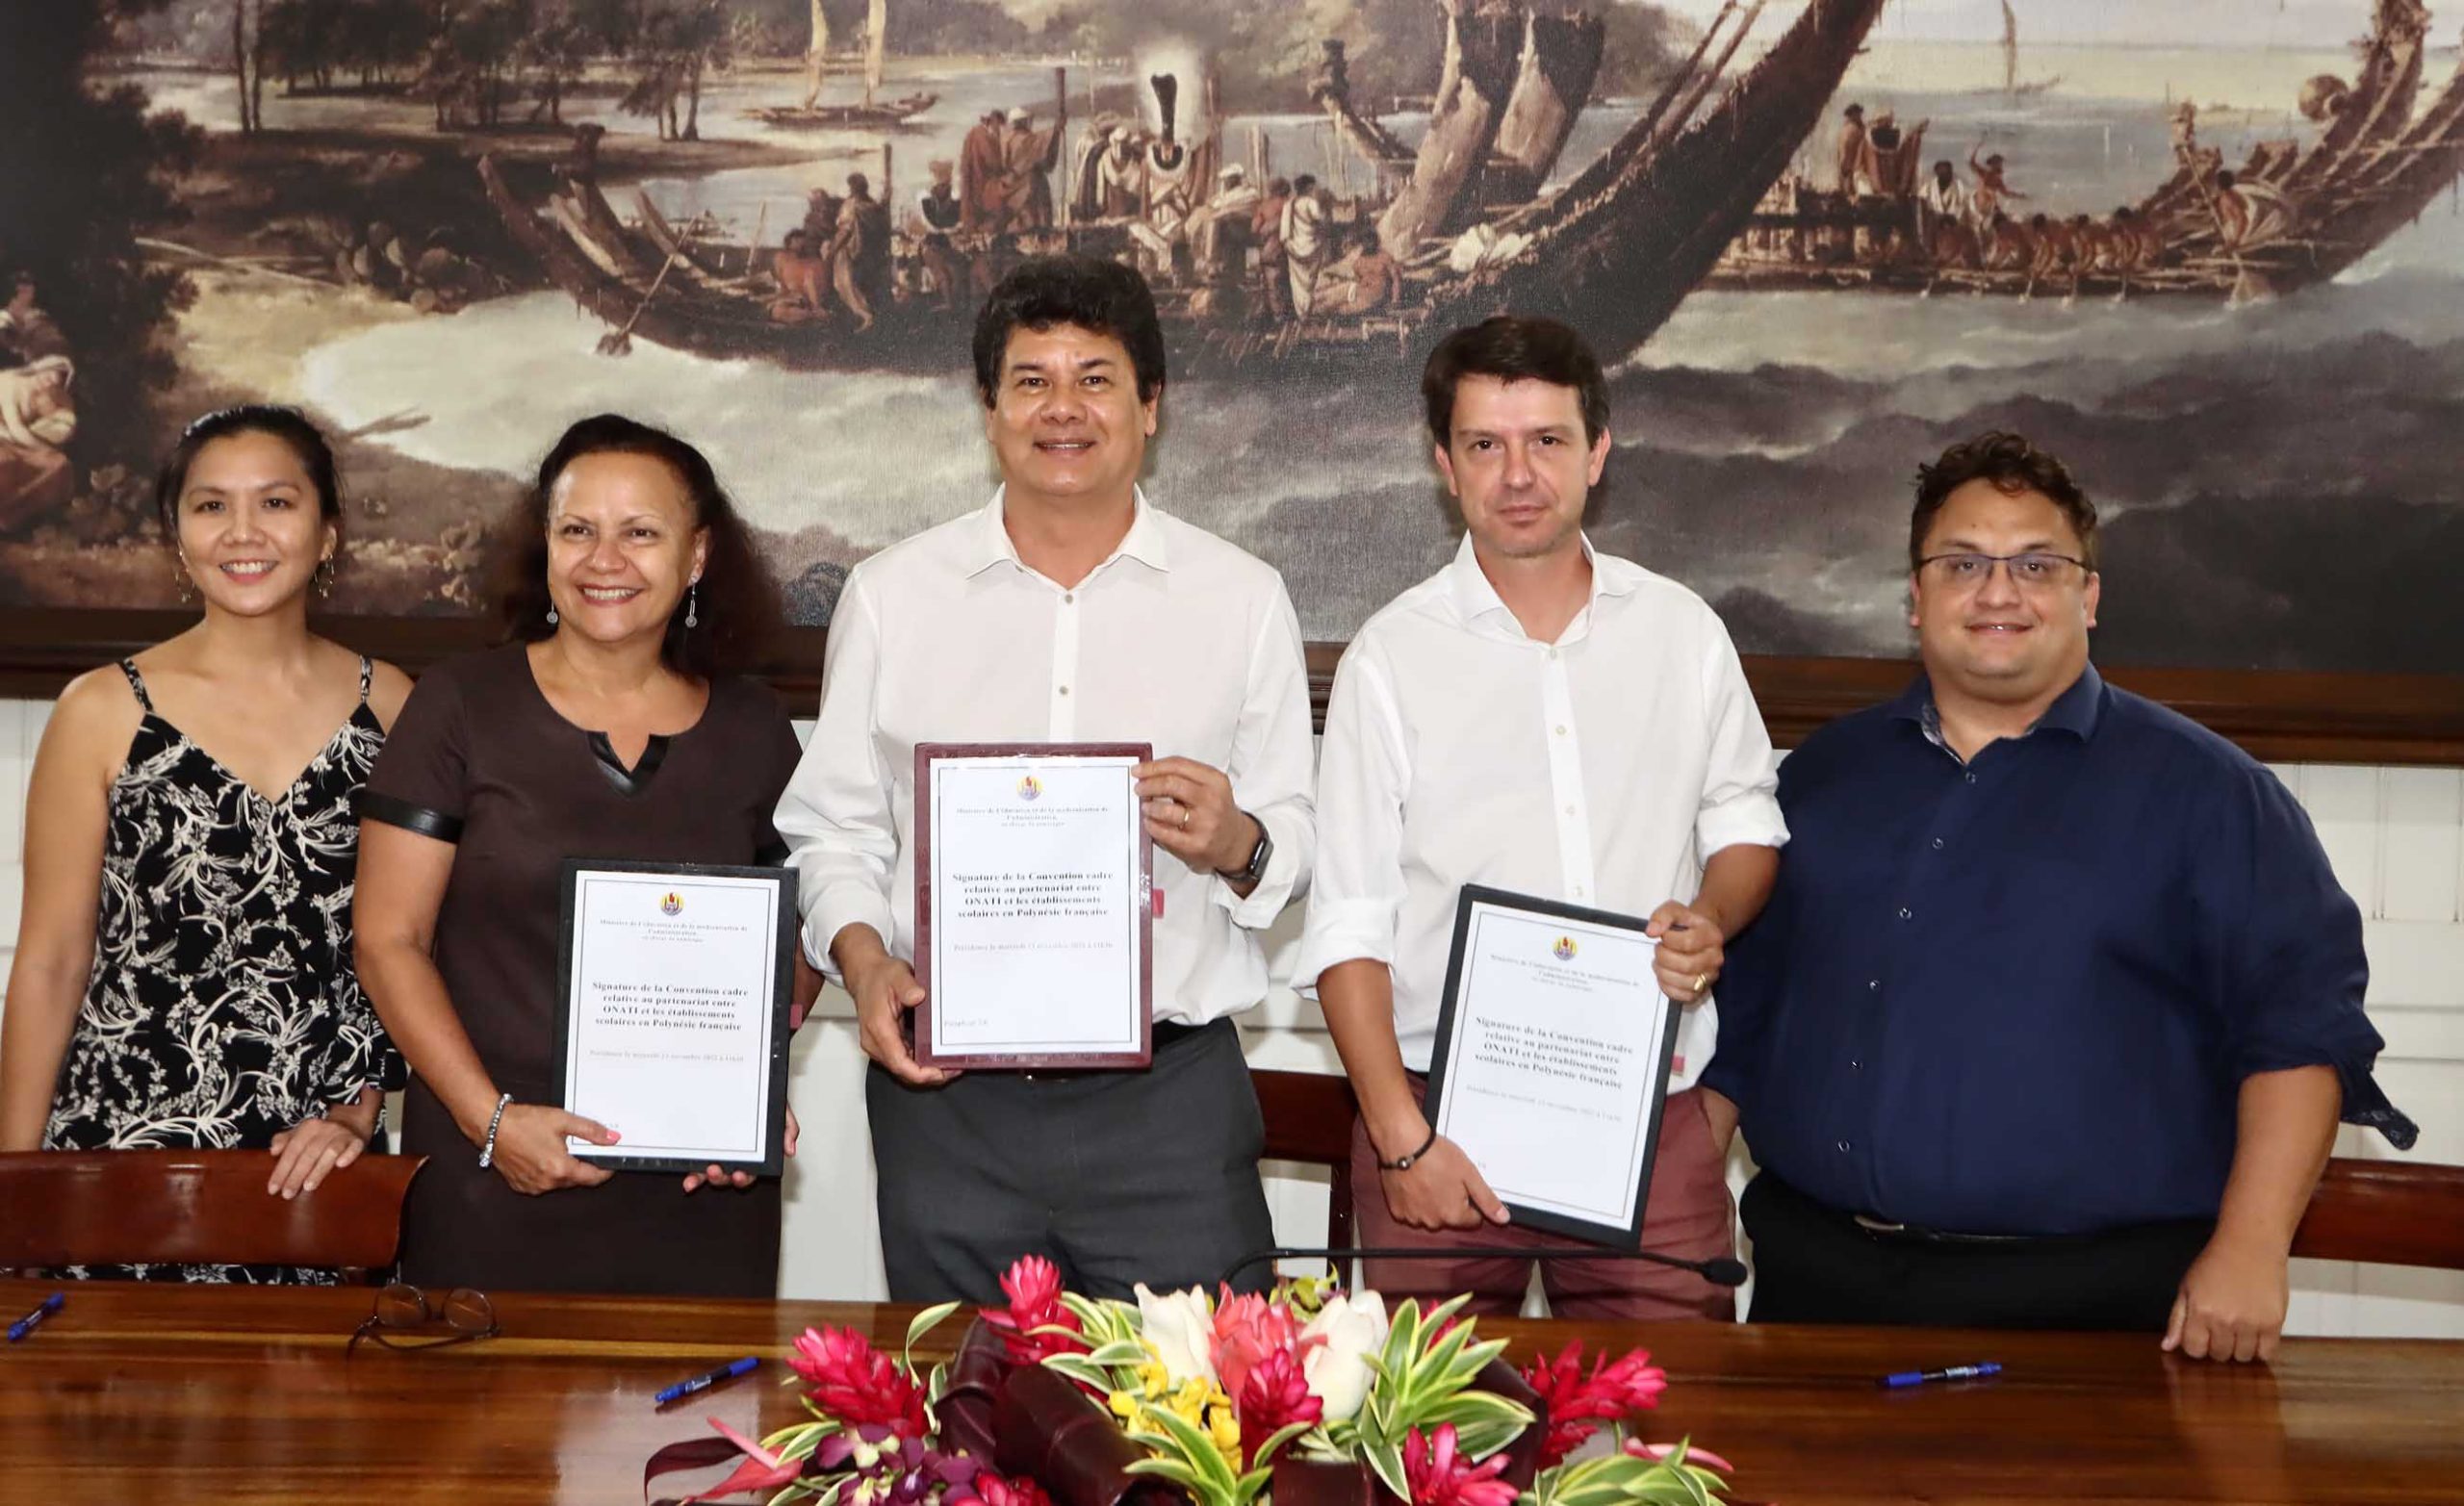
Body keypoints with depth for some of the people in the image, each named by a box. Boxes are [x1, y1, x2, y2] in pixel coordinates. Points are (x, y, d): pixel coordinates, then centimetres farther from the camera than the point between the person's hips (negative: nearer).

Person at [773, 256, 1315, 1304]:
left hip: (1169, 1099, -1)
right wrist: (863, 956, -7)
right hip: (946, 1094, 1)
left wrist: (1236, 846, -13)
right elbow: (835, 828, 10)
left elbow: (1299, 845, 9)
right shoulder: (890, 595, 9)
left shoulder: (1244, 602, 7)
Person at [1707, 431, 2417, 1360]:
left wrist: (2249, 1251, -15)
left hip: (2088, 1305, -3)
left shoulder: (2196, 788, 1)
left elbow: (2301, 1021, -5)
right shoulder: (1824, 772, 14)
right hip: (1819, 1278, 4)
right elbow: (1742, 1005, 18)